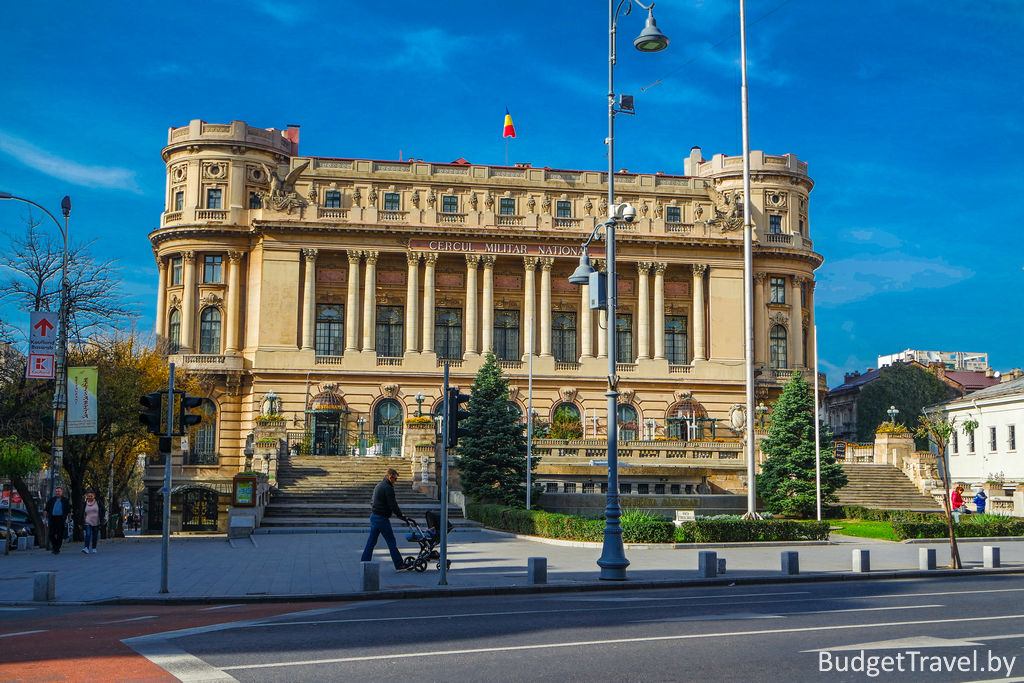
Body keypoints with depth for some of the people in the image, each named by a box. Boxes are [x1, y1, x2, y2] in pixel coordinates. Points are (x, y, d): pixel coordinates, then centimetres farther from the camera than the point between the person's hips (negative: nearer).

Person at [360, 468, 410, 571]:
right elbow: (393, 505, -17)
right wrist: (401, 516, -7)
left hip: (373, 516, 9)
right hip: (382, 518, -9)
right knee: (391, 542, -3)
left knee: (371, 541, 12)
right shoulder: (388, 488, -15)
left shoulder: (378, 486, 16)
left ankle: (364, 563, 13)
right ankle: (399, 565, 1)